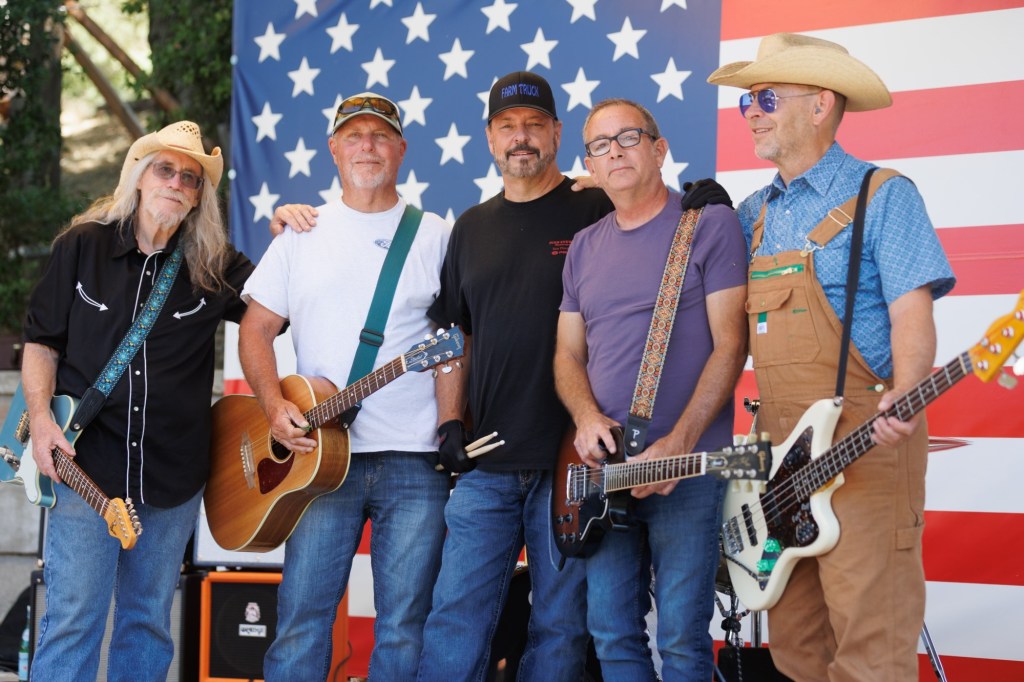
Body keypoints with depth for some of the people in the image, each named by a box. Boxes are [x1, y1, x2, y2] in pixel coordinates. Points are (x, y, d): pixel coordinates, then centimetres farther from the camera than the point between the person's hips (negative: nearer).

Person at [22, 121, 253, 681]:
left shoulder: (214, 266, 4)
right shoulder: (82, 246, 2)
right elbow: (41, 342, 6)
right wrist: (40, 417, -8)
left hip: (173, 475, 2)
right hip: (86, 465, -2)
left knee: (149, 621, 10)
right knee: (72, 619, -7)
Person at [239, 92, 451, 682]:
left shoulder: (437, 237, 8)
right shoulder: (302, 236, 12)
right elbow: (257, 328, 11)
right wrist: (275, 406, -6)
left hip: (416, 457, -1)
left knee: (406, 627, 1)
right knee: (302, 617, -1)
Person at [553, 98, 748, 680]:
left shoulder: (711, 225, -1)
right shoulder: (585, 248, 16)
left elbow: (730, 343, -8)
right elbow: (568, 354, 17)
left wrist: (677, 445, -17)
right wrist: (587, 418, -6)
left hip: (688, 462, -5)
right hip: (603, 463, 6)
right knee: (612, 632, 8)